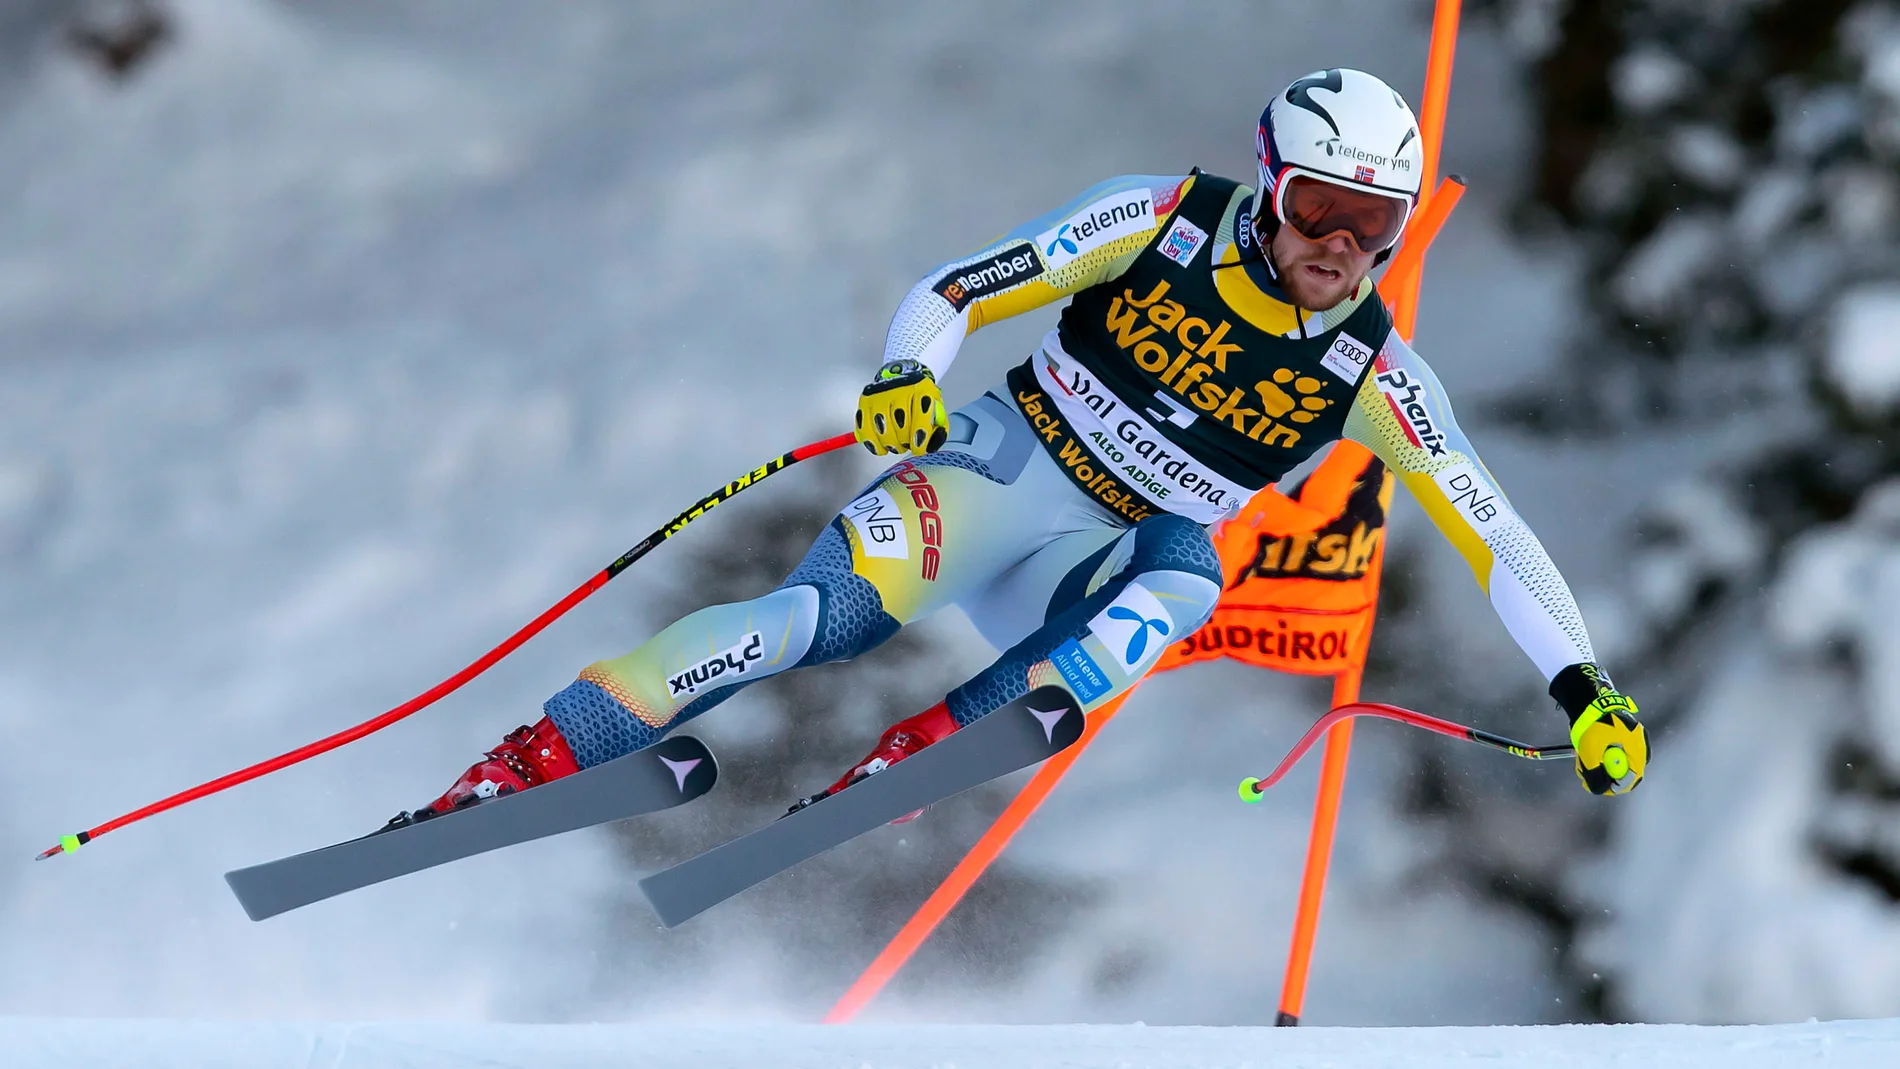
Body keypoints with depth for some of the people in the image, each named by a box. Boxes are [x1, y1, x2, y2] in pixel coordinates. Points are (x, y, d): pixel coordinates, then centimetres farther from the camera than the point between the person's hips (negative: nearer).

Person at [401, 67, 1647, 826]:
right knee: (829, 614, -29)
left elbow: (1493, 537, -5)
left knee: (1186, 580, -35)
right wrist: (908, 376, -31)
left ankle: (886, 772, -40)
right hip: (1006, 466, -2)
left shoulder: (1368, 370, -7)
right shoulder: (1164, 221, -11)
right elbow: (950, 290, -10)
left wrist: (1587, 688, -15)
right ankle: (516, 769, -27)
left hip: (1107, 568, 2)